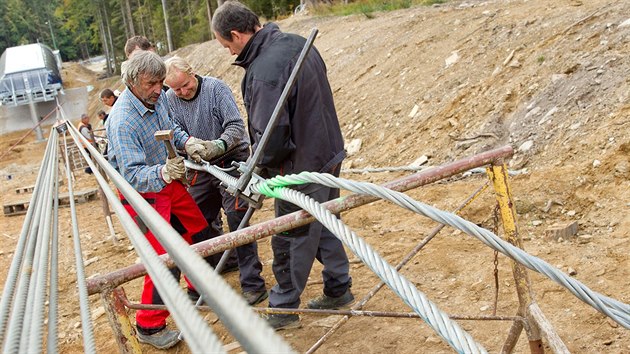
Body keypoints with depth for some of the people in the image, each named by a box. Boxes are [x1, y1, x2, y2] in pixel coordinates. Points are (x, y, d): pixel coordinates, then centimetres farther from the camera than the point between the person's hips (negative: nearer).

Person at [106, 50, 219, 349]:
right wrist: (163, 173, -51)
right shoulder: (122, 121, -31)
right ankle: (149, 327, 8)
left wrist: (187, 141, -8)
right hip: (142, 193, -8)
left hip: (168, 182, 9)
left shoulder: (157, 98, -6)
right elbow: (132, 175, -33)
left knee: (199, 231, 19)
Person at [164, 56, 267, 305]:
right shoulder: (170, 99, 1)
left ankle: (253, 285, -6)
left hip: (231, 162, -5)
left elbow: (236, 126, -17)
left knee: (237, 218, -12)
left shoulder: (216, 88, -12)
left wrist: (219, 145, -36)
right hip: (201, 168, 6)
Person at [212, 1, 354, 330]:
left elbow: (271, 136, -27)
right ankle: (339, 289, 37)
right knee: (323, 226, 23)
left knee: (291, 239, 7)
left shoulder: (264, 71, -27)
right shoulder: (297, 43, 3)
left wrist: (258, 167, -6)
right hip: (328, 153, 9)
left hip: (301, 167, -9)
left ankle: (282, 308, 24)